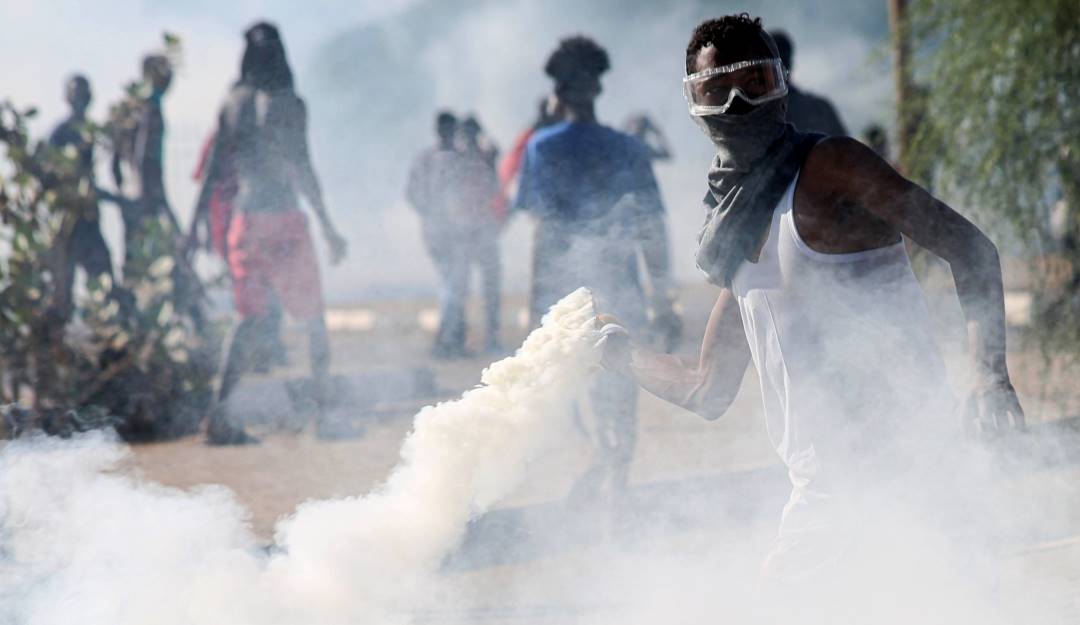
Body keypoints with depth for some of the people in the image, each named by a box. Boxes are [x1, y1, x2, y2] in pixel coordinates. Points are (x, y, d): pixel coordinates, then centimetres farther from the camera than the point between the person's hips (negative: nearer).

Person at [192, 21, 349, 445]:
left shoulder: (232, 103, 7)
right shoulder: (287, 104, -8)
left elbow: (213, 169, 9)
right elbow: (301, 168, -12)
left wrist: (196, 225, 13)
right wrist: (328, 227, -9)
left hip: (244, 219, 5)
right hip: (284, 219, -5)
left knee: (250, 318, 6)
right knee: (314, 320, 7)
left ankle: (219, 413, -8)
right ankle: (324, 413, 7)